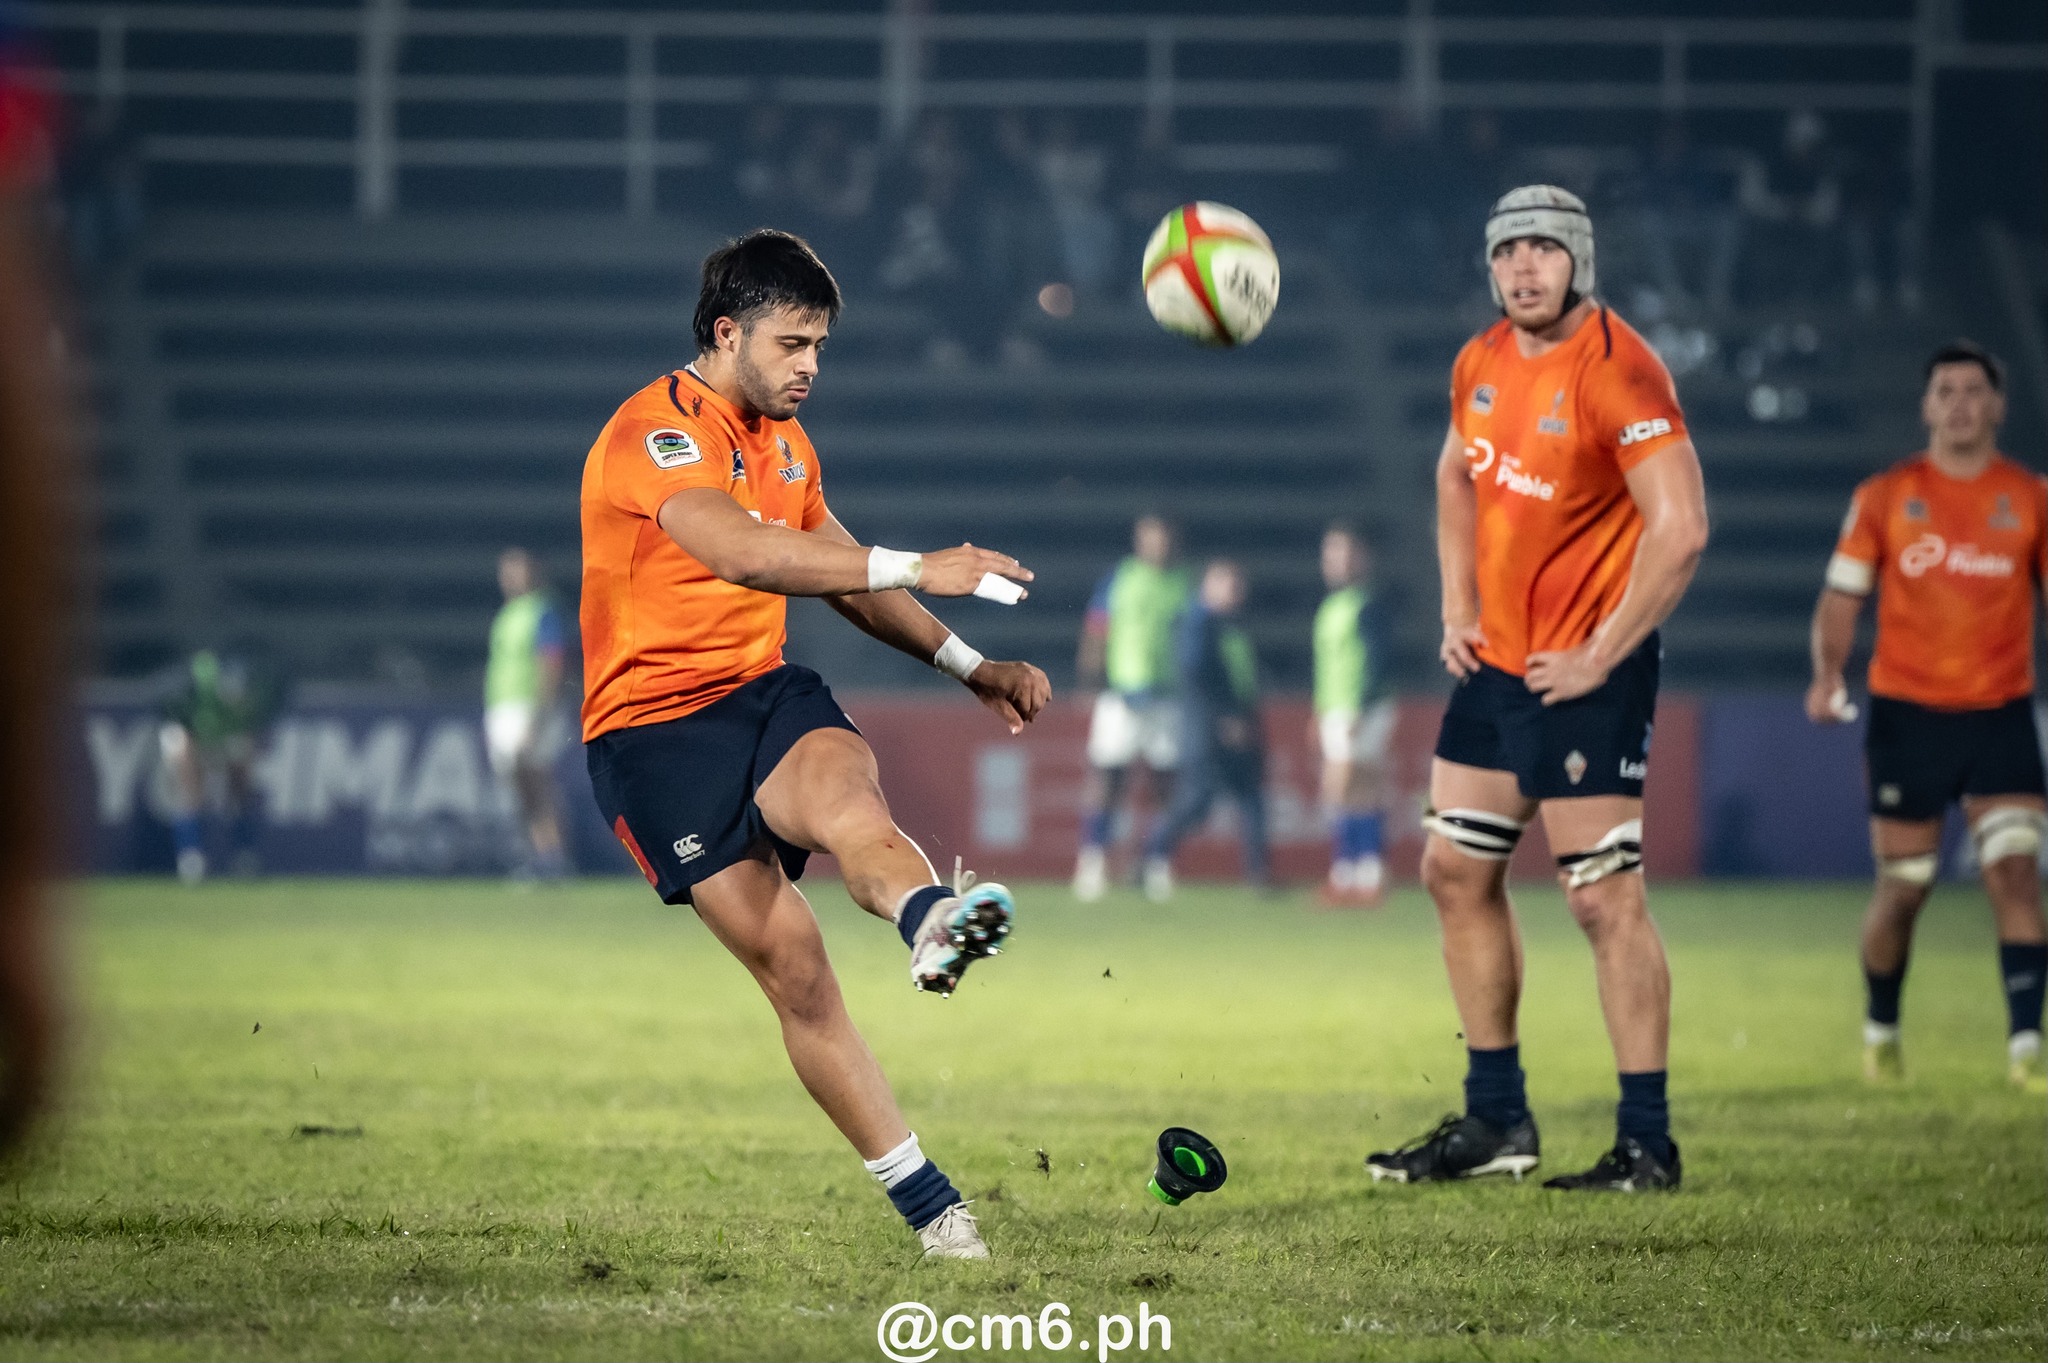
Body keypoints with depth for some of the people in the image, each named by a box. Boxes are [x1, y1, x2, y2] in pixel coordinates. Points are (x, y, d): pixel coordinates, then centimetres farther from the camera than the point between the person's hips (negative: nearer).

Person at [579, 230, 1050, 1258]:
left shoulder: (783, 440, 15)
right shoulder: (655, 432, -14)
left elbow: (845, 578, 28)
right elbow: (744, 554, -32)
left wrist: (969, 667, 17)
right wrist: (917, 570, -37)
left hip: (763, 692, 6)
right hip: (653, 726, -6)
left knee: (848, 795, -32)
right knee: (791, 963, -13)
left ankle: (931, 920, -66)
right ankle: (924, 1201, -11)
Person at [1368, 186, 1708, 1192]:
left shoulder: (1616, 371, -18)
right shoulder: (1482, 362, 7)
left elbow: (1680, 527, -24)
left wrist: (1601, 656, -20)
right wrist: (1458, 607, 14)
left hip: (1584, 675, -9)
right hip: (1497, 659, 9)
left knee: (1604, 898, -9)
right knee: (1456, 873, 12)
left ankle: (1647, 1145, -4)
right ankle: (1496, 1121, 22)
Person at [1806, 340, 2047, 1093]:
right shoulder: (1884, 497, 4)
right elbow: (1842, 594, 4)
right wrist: (1827, 675, -12)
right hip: (1907, 712, 0)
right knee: (1903, 885, 4)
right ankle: (1880, 1032, 27)